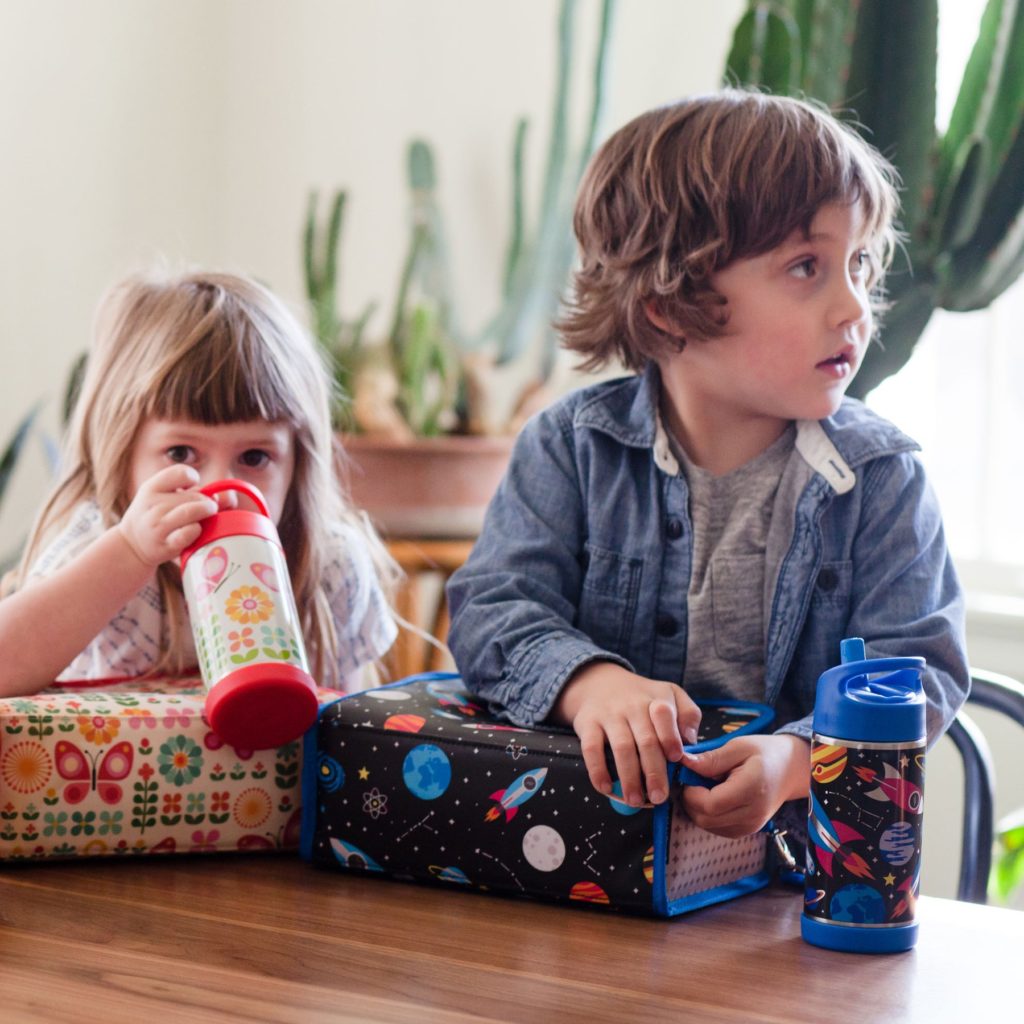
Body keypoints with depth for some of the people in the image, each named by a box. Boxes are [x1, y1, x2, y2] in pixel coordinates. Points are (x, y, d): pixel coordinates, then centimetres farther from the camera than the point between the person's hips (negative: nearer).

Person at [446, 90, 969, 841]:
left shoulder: (881, 477, 1)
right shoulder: (572, 445, 2)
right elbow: (494, 604, -4)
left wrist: (795, 759, -25)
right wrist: (589, 681, -26)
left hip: (798, 840, 1)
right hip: (589, 831, 0)